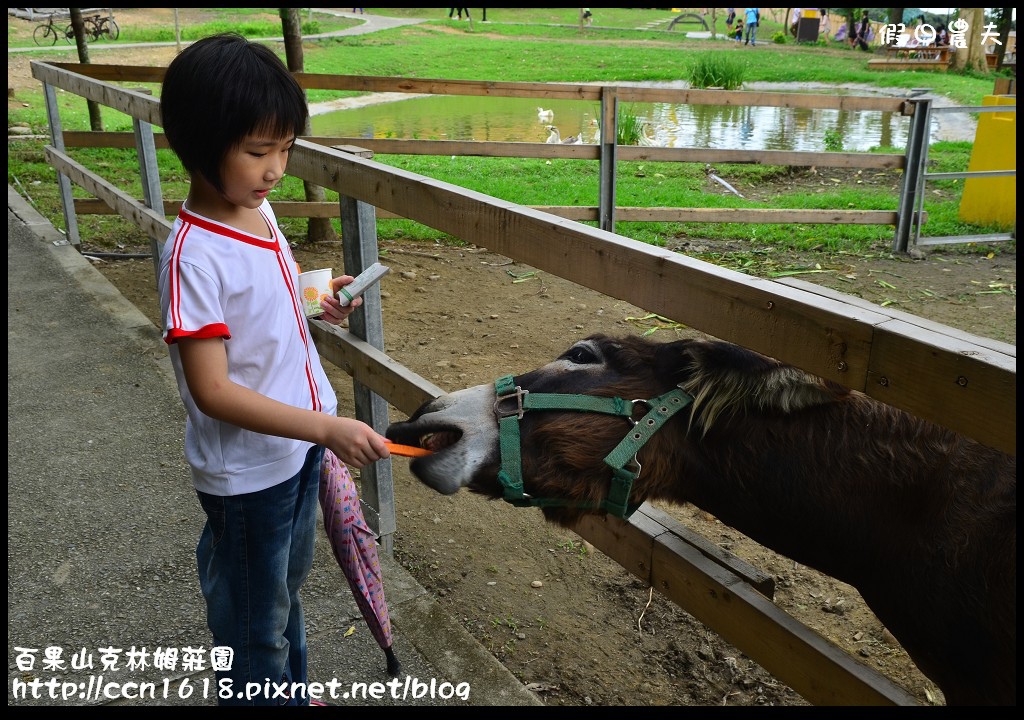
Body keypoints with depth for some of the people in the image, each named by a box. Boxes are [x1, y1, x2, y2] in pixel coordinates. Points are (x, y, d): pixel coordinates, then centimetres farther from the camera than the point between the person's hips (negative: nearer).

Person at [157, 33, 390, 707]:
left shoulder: (258, 209, -1)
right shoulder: (194, 255, -26)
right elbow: (212, 391, -26)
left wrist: (317, 298, 0)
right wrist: (327, 428, -30)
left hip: (301, 447, 8)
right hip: (247, 473, -8)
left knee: (288, 589, 28)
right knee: (255, 624, 15)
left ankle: (294, 693, 50)